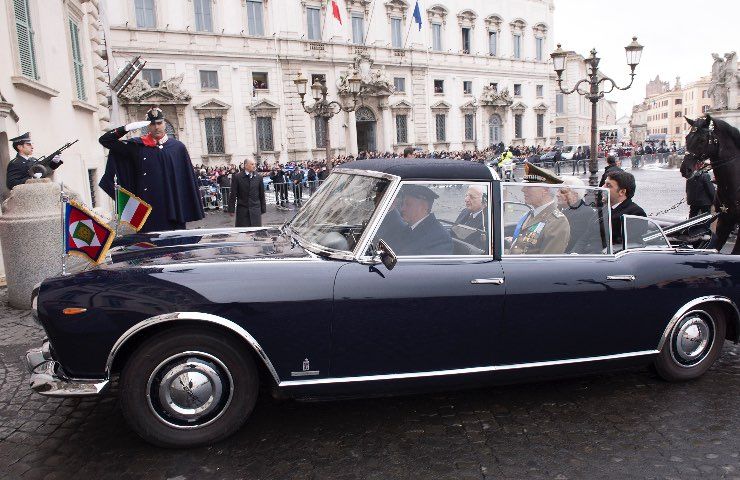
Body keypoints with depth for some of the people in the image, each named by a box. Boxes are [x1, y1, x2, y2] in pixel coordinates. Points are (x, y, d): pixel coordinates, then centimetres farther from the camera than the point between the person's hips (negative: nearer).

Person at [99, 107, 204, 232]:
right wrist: (127, 128, -3)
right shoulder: (138, 145, 9)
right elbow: (105, 140, 12)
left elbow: (189, 179, 4)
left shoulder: (178, 147, 6)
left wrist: (193, 210, 0)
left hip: (173, 209, 0)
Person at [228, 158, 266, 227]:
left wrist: (263, 209, 8)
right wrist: (231, 210, -3)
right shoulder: (237, 177, -1)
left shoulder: (259, 177, 6)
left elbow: (262, 194, 9)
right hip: (242, 210, -2)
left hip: (255, 210, 2)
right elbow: (233, 194, 0)